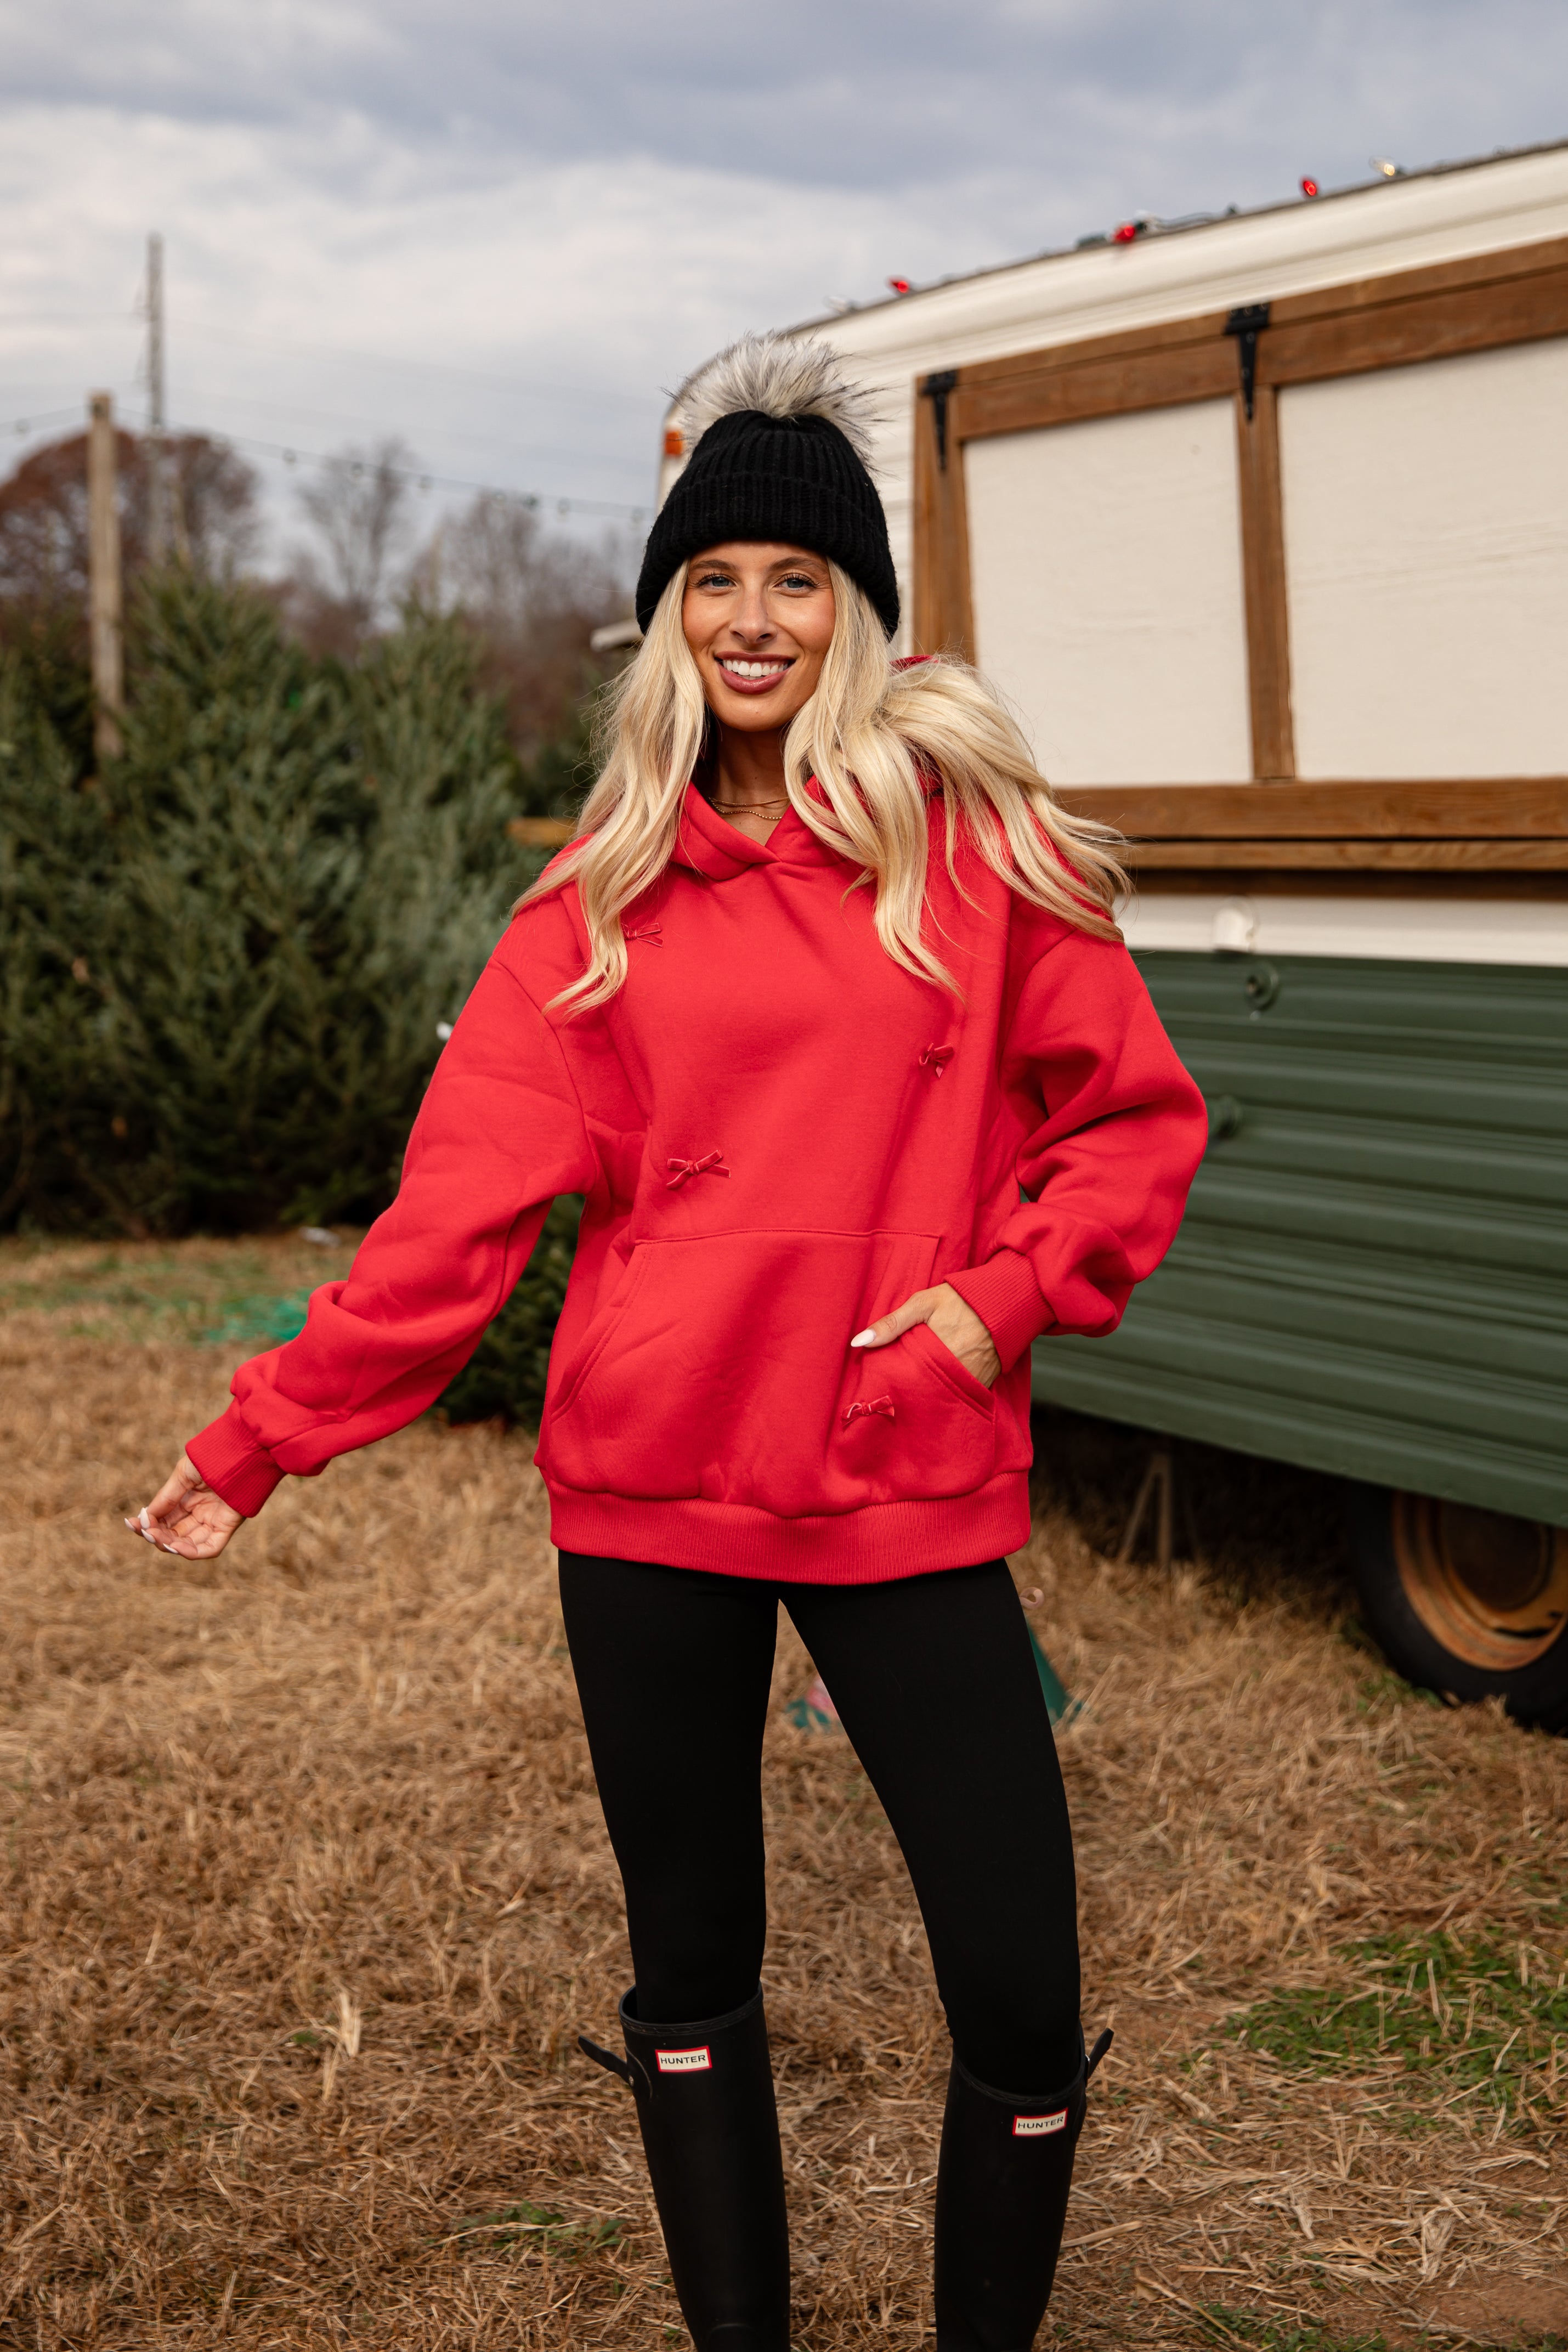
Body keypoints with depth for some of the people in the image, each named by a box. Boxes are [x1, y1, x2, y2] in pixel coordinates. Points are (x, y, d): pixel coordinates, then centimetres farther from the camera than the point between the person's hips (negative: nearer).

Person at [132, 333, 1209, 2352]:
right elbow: (463, 1201, 2)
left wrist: (1005, 1293, -10)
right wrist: (262, 1438, -2)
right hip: (648, 1498, 2)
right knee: (691, 1972, 13)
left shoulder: (972, 837, 1)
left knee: (1021, 2005, -1)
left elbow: (1136, 1115, 5)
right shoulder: (608, 894, 4)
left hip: (909, 1489, -1)